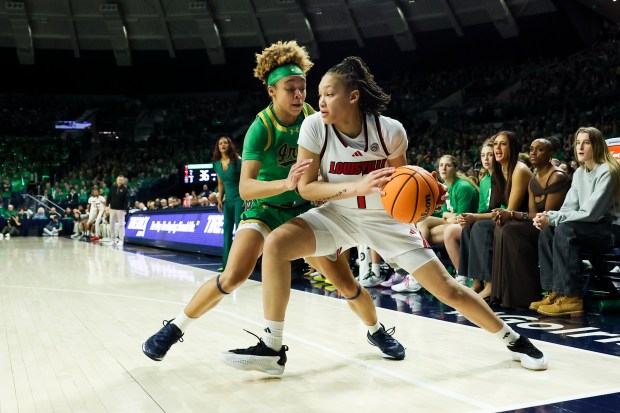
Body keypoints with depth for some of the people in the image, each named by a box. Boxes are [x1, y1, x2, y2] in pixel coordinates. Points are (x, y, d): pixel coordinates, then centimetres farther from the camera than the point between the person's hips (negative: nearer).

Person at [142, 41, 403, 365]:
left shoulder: (313, 116, -10)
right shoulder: (261, 127, -22)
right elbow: (245, 187, -34)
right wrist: (285, 183, -49)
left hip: (305, 210, 3)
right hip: (265, 208, -3)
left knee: (345, 281, -1)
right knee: (234, 276, -22)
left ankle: (376, 329, 28)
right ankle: (174, 328, -1)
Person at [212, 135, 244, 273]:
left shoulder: (237, 161, -12)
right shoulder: (217, 164, 6)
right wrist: (220, 199, 9)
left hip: (239, 198, -6)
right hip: (228, 200, 6)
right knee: (227, 230, 6)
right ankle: (226, 263, 9)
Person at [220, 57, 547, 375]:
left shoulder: (390, 130, -20)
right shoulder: (315, 126, -19)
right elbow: (305, 187, -16)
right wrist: (357, 186, -30)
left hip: (386, 219, -1)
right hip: (338, 215, 1)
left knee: (447, 289, -2)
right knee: (276, 244, -25)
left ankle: (513, 339, 24)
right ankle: (272, 348, -14)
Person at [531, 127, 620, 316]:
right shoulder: (579, 173, 10)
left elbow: (590, 213, -22)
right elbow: (569, 208, 7)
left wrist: (552, 218, -23)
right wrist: (548, 216, -14)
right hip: (593, 228, 8)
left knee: (564, 230, -29)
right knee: (547, 231, -11)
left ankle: (571, 298, -28)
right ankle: (554, 292, -10)